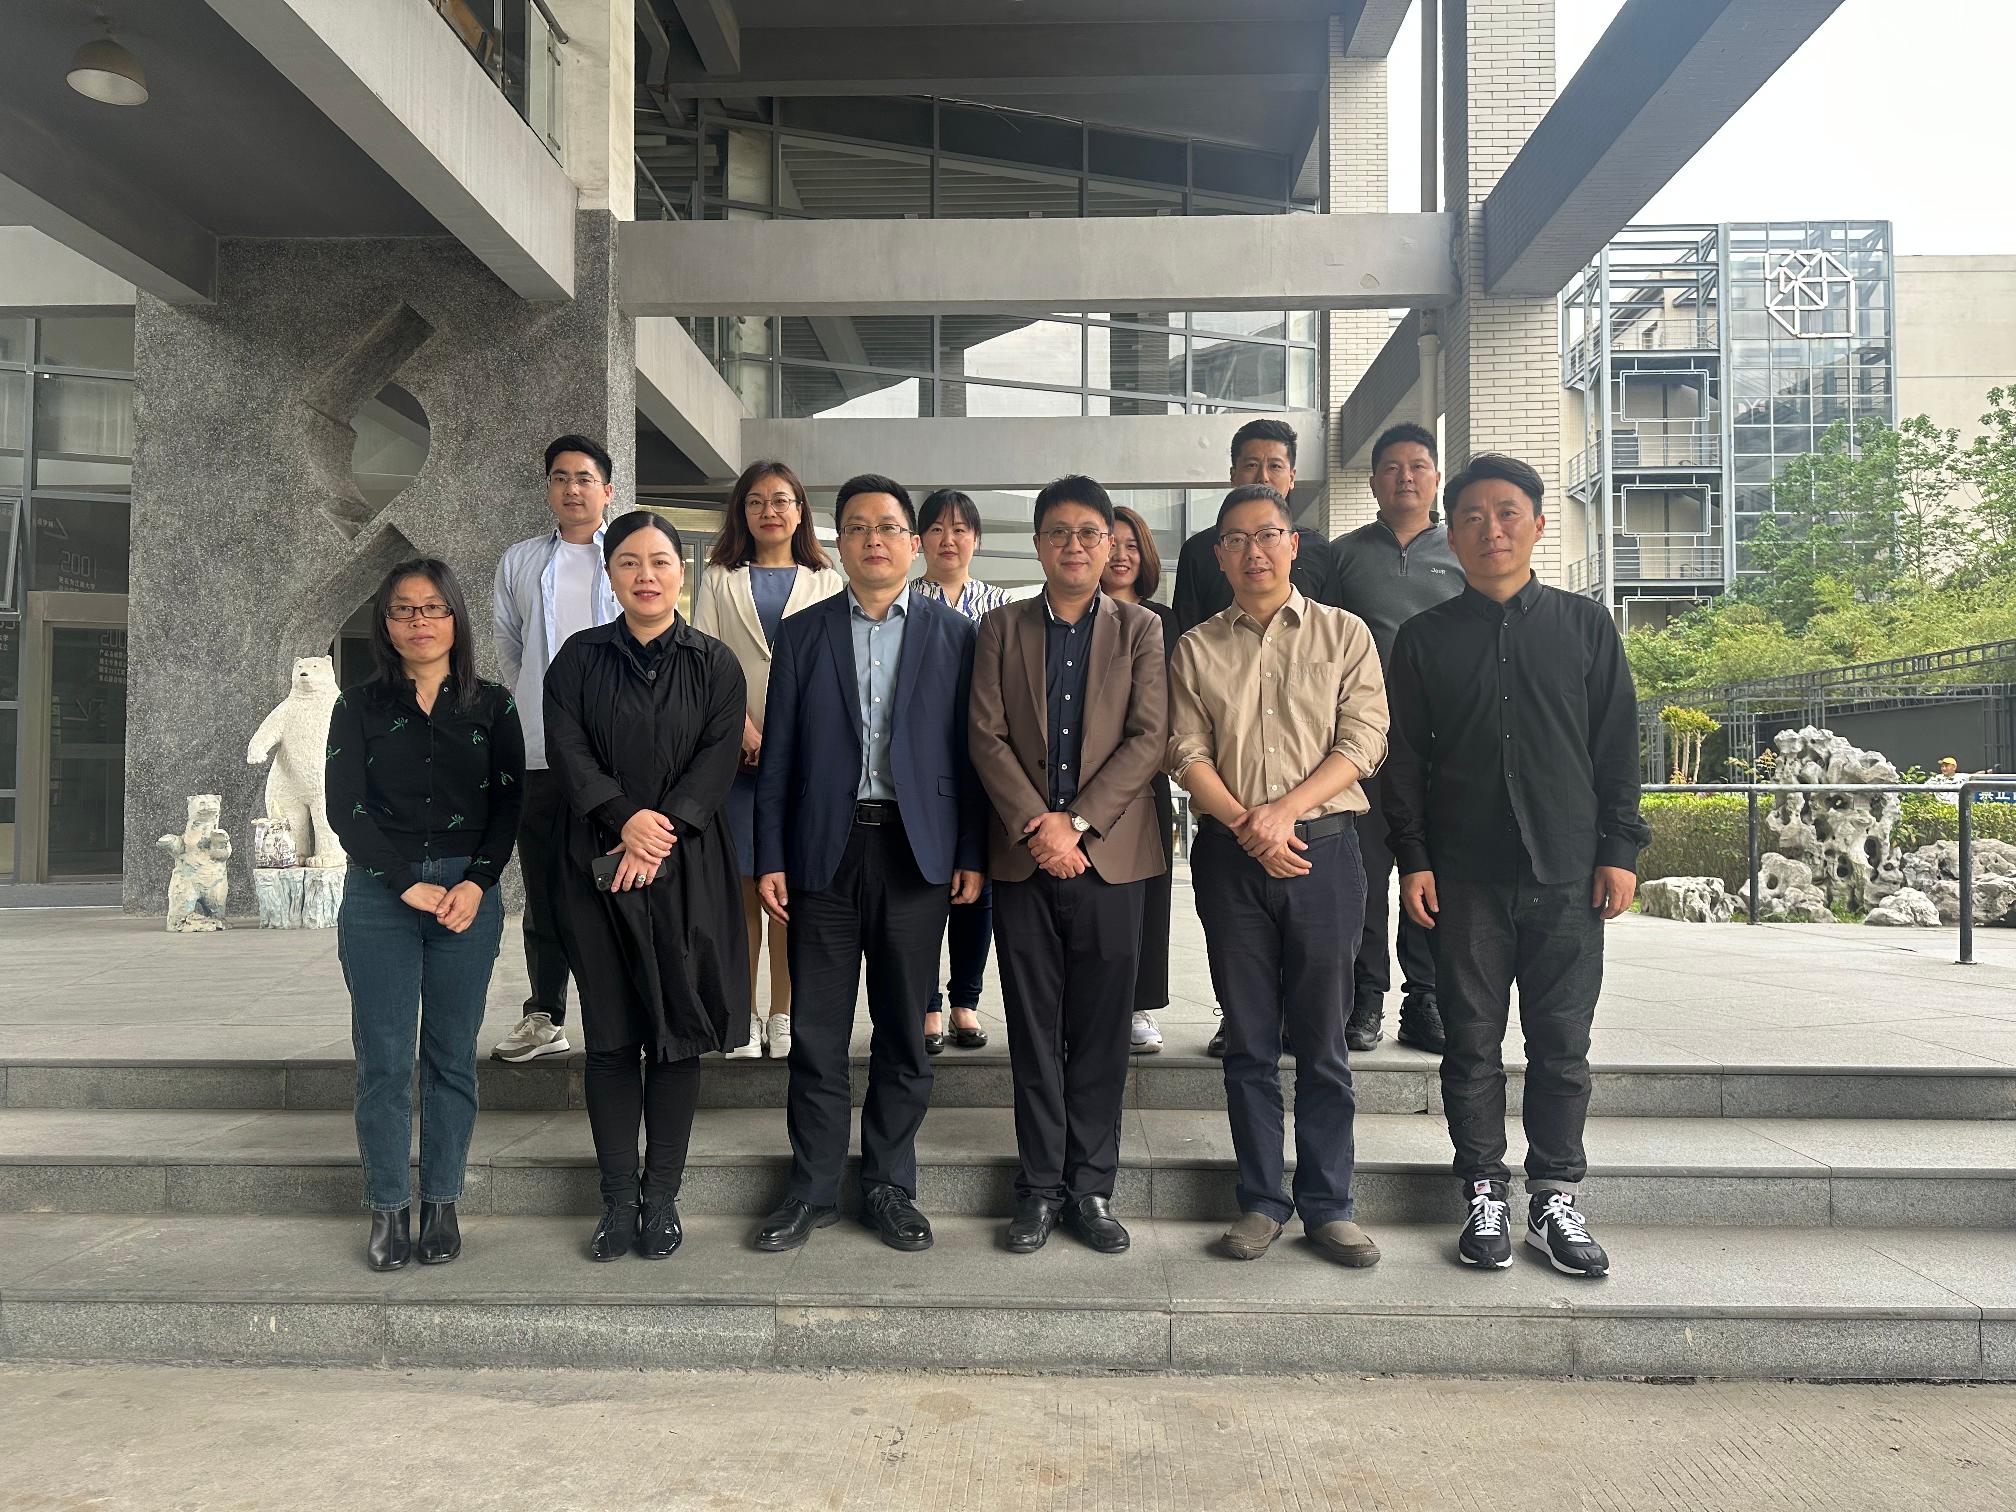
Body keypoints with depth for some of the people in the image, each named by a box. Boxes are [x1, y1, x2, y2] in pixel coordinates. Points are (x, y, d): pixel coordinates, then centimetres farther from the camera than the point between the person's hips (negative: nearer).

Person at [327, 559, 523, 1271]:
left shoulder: (492, 705, 7)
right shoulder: (359, 707, 6)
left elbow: (509, 802, 2)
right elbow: (344, 808, -2)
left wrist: (477, 882, -12)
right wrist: (410, 884, -11)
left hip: (470, 893, 0)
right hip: (378, 895, 0)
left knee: (453, 1055, 5)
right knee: (384, 1059, 1)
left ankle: (443, 1203, 16)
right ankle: (389, 1209, 12)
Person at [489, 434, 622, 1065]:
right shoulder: (519, 562, 13)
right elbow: (508, 649, 19)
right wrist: (531, 707, 14)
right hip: (538, 751, 3)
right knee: (544, 888, 8)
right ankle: (545, 1019, 18)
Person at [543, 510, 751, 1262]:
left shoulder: (715, 664, 5)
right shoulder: (579, 658, 8)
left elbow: (718, 761, -5)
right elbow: (566, 749, -4)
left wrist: (662, 834, -16)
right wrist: (624, 819, -18)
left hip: (687, 870, 0)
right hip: (596, 866, 1)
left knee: (678, 1031, 4)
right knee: (610, 1032, 5)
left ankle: (662, 1196, 16)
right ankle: (618, 1197, 15)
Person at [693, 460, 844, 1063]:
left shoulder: (826, 583, 15)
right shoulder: (720, 580, 16)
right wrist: (743, 724, -10)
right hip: (734, 749, 0)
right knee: (742, 888, 0)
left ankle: (783, 1017, 6)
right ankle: (744, 1017, 8)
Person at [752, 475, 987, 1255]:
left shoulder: (954, 634, 5)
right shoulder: (803, 633, 7)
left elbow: (969, 750, 3)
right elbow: (779, 754, 5)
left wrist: (972, 854, -2)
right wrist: (769, 857, 0)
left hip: (916, 851, 0)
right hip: (824, 850, 1)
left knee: (903, 1031, 8)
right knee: (816, 1033, 6)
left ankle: (889, 1185, 22)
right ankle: (813, 1188, 20)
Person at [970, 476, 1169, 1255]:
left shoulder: (1140, 630, 7)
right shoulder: (1001, 629, 10)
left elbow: (1149, 738, -3)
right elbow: (986, 736, 1)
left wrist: (1076, 821, -12)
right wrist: (1035, 824, -11)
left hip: (1108, 853, -1)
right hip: (1023, 854, 1)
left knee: (1101, 1032, 5)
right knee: (1034, 1031, 6)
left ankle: (1092, 1188, 16)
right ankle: (1041, 1187, 16)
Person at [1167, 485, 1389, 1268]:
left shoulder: (1345, 635, 6)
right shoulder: (1197, 648, 9)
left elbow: (1362, 742, -3)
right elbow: (1187, 754, 2)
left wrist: (1284, 809, -14)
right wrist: (1246, 826, -13)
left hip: (1322, 849, -1)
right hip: (1230, 856, 1)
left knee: (1322, 1040, 5)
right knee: (1249, 1040, 7)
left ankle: (1327, 1205, 16)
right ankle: (1261, 1201, 17)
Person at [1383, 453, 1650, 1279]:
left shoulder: (1585, 625, 8)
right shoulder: (1425, 638, 6)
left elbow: (1618, 744, 8)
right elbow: (1404, 756, 6)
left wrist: (1619, 849, 1)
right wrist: (1412, 858, -1)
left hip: (1567, 871, 0)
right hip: (1464, 876, 0)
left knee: (1562, 1045, 5)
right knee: (1472, 1043, 5)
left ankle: (1554, 1200, 18)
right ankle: (1485, 1200, 17)